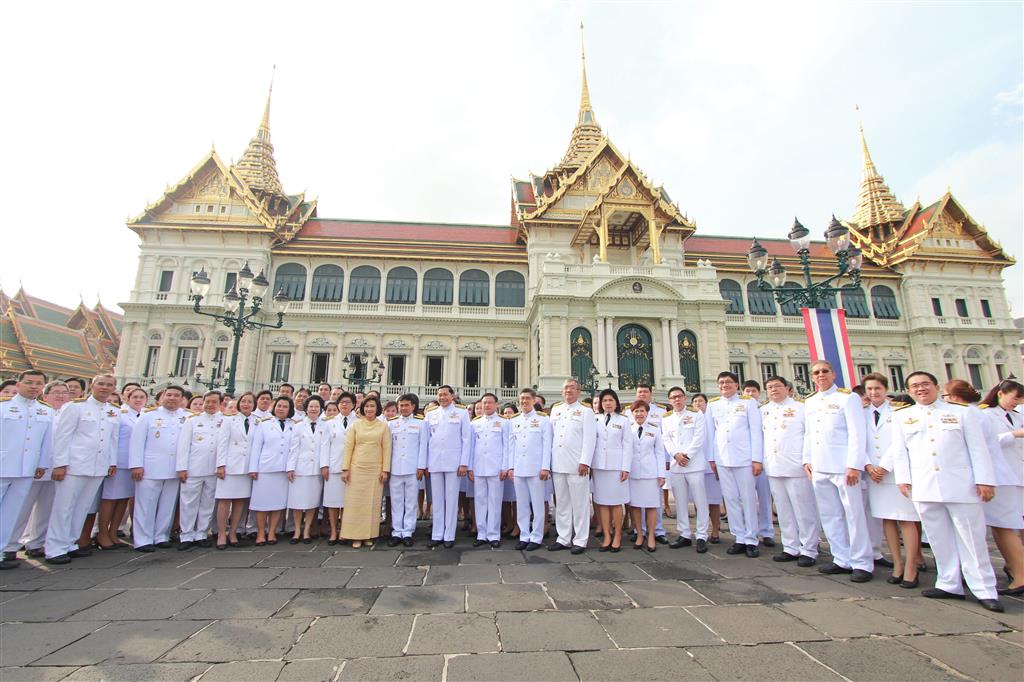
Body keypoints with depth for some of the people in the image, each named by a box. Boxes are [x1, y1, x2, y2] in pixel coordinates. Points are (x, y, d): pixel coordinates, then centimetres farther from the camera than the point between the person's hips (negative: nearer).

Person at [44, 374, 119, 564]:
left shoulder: (114, 413, 12)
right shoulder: (75, 407, -3)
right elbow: (62, 436, -6)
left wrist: (112, 462, 11)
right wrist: (60, 463, -11)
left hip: (99, 468, 5)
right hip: (74, 465, -5)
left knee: (82, 507, 10)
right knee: (63, 507, 1)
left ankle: (70, 544, 20)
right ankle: (55, 549, 9)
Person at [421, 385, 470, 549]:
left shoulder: (462, 413, 2)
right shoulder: (430, 414, 10)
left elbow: (466, 439, 0)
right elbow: (426, 439, 9)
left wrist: (464, 463, -6)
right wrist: (422, 464, 4)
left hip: (453, 462, -3)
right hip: (435, 462, 3)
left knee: (451, 499, 2)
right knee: (436, 499, 9)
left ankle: (449, 536, 12)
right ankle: (437, 535, 17)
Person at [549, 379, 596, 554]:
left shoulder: (585, 412, 1)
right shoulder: (555, 411, 14)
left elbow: (589, 439, -6)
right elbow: (551, 436, 13)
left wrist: (584, 462, -14)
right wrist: (548, 461, 8)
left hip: (577, 465, -4)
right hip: (558, 465, 5)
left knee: (579, 504, 2)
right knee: (561, 504, 11)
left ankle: (580, 540, 12)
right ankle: (563, 538, 21)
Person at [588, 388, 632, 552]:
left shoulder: (624, 420, 4)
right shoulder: (595, 419, 8)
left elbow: (627, 445, 1)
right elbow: (590, 441, 5)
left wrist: (625, 468, -6)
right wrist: (587, 463, -2)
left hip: (617, 466, -2)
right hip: (599, 465, 2)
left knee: (616, 502, 2)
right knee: (602, 502, 4)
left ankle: (617, 536, 14)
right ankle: (607, 536, 12)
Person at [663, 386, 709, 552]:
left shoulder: (696, 414, 4)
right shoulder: (666, 418, 14)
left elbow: (699, 437, -5)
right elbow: (666, 439, 7)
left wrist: (686, 455, -12)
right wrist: (676, 455, -9)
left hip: (694, 463, -3)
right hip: (675, 465, 4)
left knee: (700, 501, -3)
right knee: (680, 501, 7)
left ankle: (702, 537, 6)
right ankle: (684, 535, 16)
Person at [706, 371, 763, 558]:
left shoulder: (748, 402, 4)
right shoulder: (712, 405, 10)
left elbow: (756, 431, 0)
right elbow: (710, 432, 10)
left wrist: (757, 459, -6)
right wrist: (712, 458, 6)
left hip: (744, 457, -2)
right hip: (722, 459, 3)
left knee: (748, 499, 2)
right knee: (731, 499, 5)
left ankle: (751, 540, 12)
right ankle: (739, 538, 15)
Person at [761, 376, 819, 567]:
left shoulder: (800, 408, 1)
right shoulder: (764, 411, 14)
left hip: (796, 467, -4)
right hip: (773, 468, 4)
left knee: (804, 511, 2)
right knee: (784, 511, 10)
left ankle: (809, 550, 12)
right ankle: (791, 548, 19)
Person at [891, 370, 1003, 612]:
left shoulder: (963, 413, 9)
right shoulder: (901, 416, 12)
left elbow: (978, 449, 5)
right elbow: (899, 451, 9)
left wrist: (985, 480, -2)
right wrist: (903, 479, 2)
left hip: (961, 485, -1)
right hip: (923, 487, 1)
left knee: (972, 539, 2)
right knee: (939, 540, 6)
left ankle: (985, 590, 11)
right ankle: (950, 585, 15)